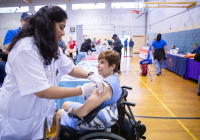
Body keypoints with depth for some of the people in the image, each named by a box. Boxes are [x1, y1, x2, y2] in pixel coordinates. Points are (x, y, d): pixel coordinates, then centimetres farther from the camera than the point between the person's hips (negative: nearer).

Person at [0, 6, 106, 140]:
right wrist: (82, 90, -26)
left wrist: (90, 75, -14)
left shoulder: (52, 48, 4)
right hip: (18, 118, -8)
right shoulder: (26, 49, -27)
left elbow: (70, 68, 5)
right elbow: (42, 91, -30)